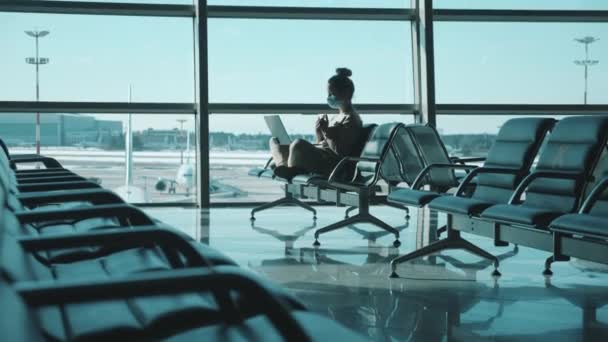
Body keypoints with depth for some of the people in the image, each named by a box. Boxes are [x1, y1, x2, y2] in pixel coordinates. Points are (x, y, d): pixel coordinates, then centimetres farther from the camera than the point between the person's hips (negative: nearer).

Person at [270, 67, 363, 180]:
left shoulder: (351, 119, -6)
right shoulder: (337, 117, 24)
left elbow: (340, 151, -15)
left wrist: (326, 131, -12)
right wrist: (319, 133, 3)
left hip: (331, 165, -11)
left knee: (298, 144, -37)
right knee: (275, 142, 7)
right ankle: (283, 166, -23)